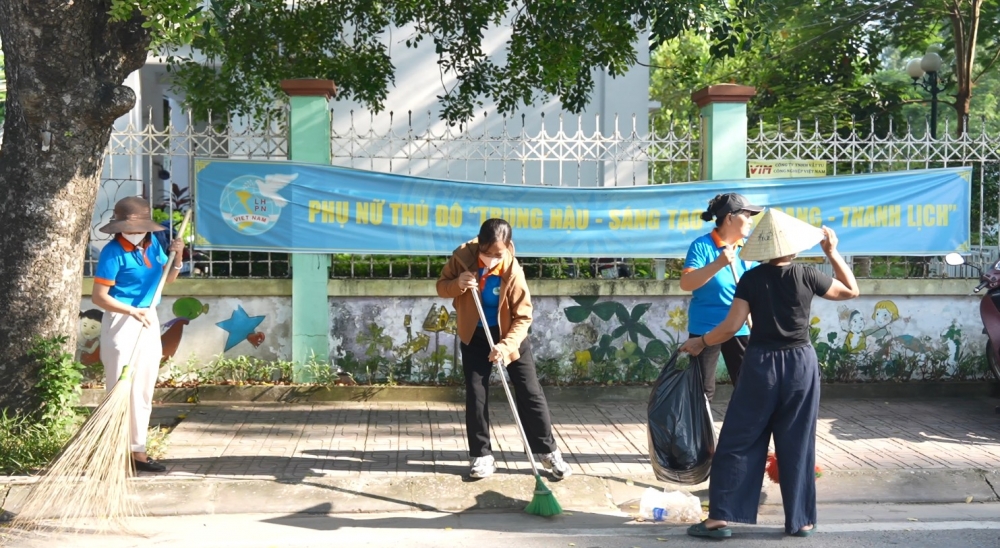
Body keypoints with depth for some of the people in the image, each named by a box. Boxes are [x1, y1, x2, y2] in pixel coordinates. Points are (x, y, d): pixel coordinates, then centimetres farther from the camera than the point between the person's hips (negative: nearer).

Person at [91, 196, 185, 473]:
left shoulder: (152, 243, 4)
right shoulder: (113, 252, -15)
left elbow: (167, 277, 16)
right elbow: (99, 297, -18)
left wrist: (177, 258, -4)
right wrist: (133, 311, -29)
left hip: (149, 321, 7)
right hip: (122, 323, -7)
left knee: (144, 390, 12)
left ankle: (137, 450, 22)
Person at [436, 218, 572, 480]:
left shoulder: (513, 272, -27)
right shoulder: (462, 257, -20)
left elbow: (523, 316, -23)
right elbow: (441, 286, -7)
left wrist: (506, 345, -37)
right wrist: (458, 284, -30)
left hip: (509, 335, -2)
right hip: (475, 336, 2)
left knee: (530, 393, 0)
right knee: (475, 396, 1)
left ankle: (548, 451, 12)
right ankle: (482, 455, 12)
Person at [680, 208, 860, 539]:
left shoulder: (751, 279, -6)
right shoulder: (807, 276, -4)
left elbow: (731, 327, -8)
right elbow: (851, 291, 12)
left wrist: (699, 342, 7)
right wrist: (832, 252, 13)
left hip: (761, 365, -1)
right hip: (801, 365, 1)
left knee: (737, 443, 4)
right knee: (797, 446, 9)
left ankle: (720, 518, 3)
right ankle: (801, 520, 16)